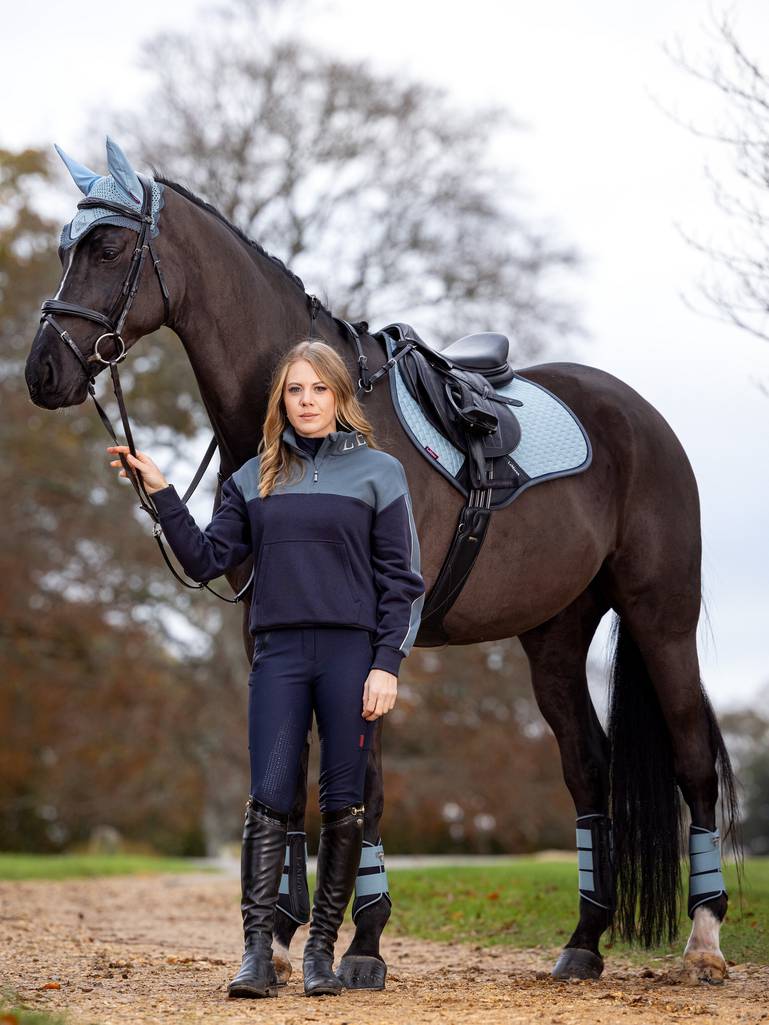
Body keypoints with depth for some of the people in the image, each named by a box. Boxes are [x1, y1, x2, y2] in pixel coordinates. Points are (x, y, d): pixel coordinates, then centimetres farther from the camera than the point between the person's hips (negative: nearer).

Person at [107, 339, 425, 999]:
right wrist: (162, 493, 1)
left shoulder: (379, 472, 4)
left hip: (351, 652, -2)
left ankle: (323, 946, 10)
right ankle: (258, 951, -8)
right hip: (278, 653, 2)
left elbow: (402, 581, 2)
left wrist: (387, 665, -7)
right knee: (268, 800, -6)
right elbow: (207, 560, 10)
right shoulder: (256, 479, 13)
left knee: (343, 806, 1)